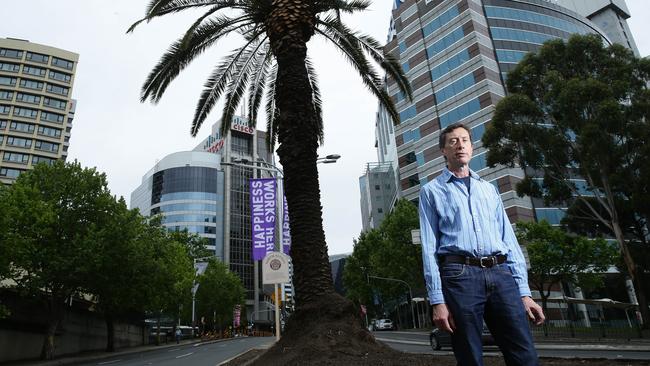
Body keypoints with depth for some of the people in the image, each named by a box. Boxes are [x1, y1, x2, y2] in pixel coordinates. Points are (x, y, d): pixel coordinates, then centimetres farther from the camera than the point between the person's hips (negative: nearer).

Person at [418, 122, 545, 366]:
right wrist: (437, 300, -8)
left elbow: (509, 239, 17)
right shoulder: (431, 191, 9)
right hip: (460, 275, -3)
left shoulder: (489, 188, 22)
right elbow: (429, 247, 1)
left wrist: (524, 292, 7)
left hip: (501, 274, 4)